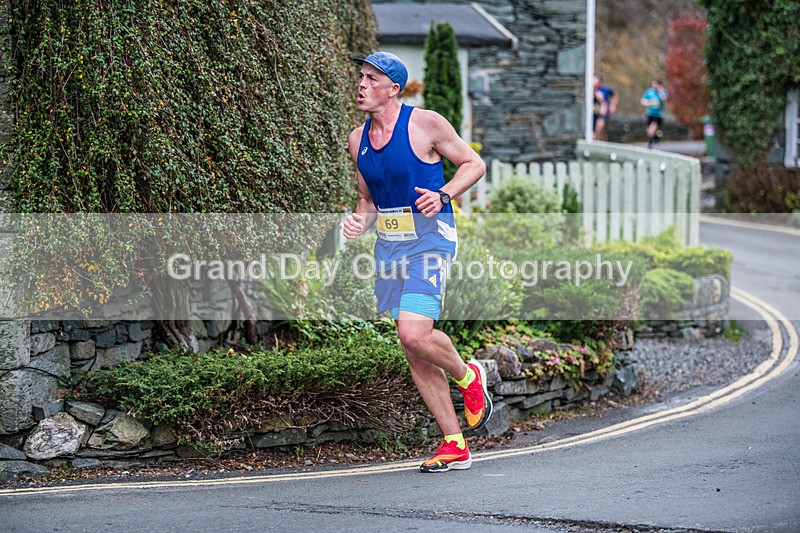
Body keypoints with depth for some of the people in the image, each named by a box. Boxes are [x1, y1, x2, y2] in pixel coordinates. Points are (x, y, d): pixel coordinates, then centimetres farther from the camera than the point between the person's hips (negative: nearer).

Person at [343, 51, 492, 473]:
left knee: (414, 333, -23)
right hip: (388, 244, 7)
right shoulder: (357, 140, 9)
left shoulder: (426, 124, -8)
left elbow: (474, 163, 0)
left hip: (428, 237, -7)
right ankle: (454, 446, 14)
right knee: (413, 352, 6)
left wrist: (443, 195, -16)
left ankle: (467, 376, 10)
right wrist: (359, 221, -2)